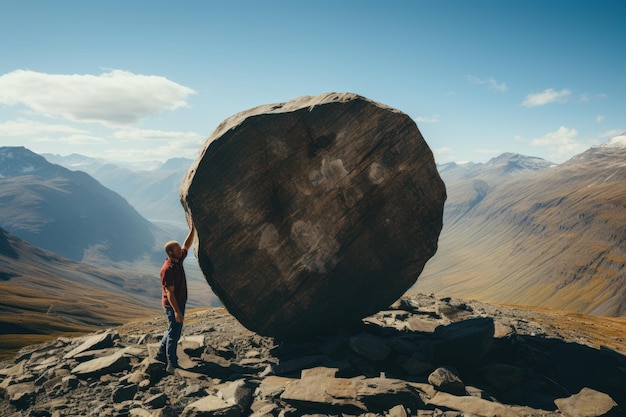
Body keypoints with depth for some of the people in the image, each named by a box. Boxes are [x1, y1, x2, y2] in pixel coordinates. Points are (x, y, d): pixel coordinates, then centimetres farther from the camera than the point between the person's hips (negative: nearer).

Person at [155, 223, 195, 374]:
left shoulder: (178, 260, 0)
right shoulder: (168, 269, -25)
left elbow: (187, 245, 12)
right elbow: (169, 292, -25)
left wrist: (192, 229, 3)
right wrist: (177, 311, -26)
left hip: (180, 302, 9)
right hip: (172, 305, -9)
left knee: (173, 330, 21)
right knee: (174, 333, 1)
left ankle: (162, 355, 37)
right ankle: (171, 365, 13)